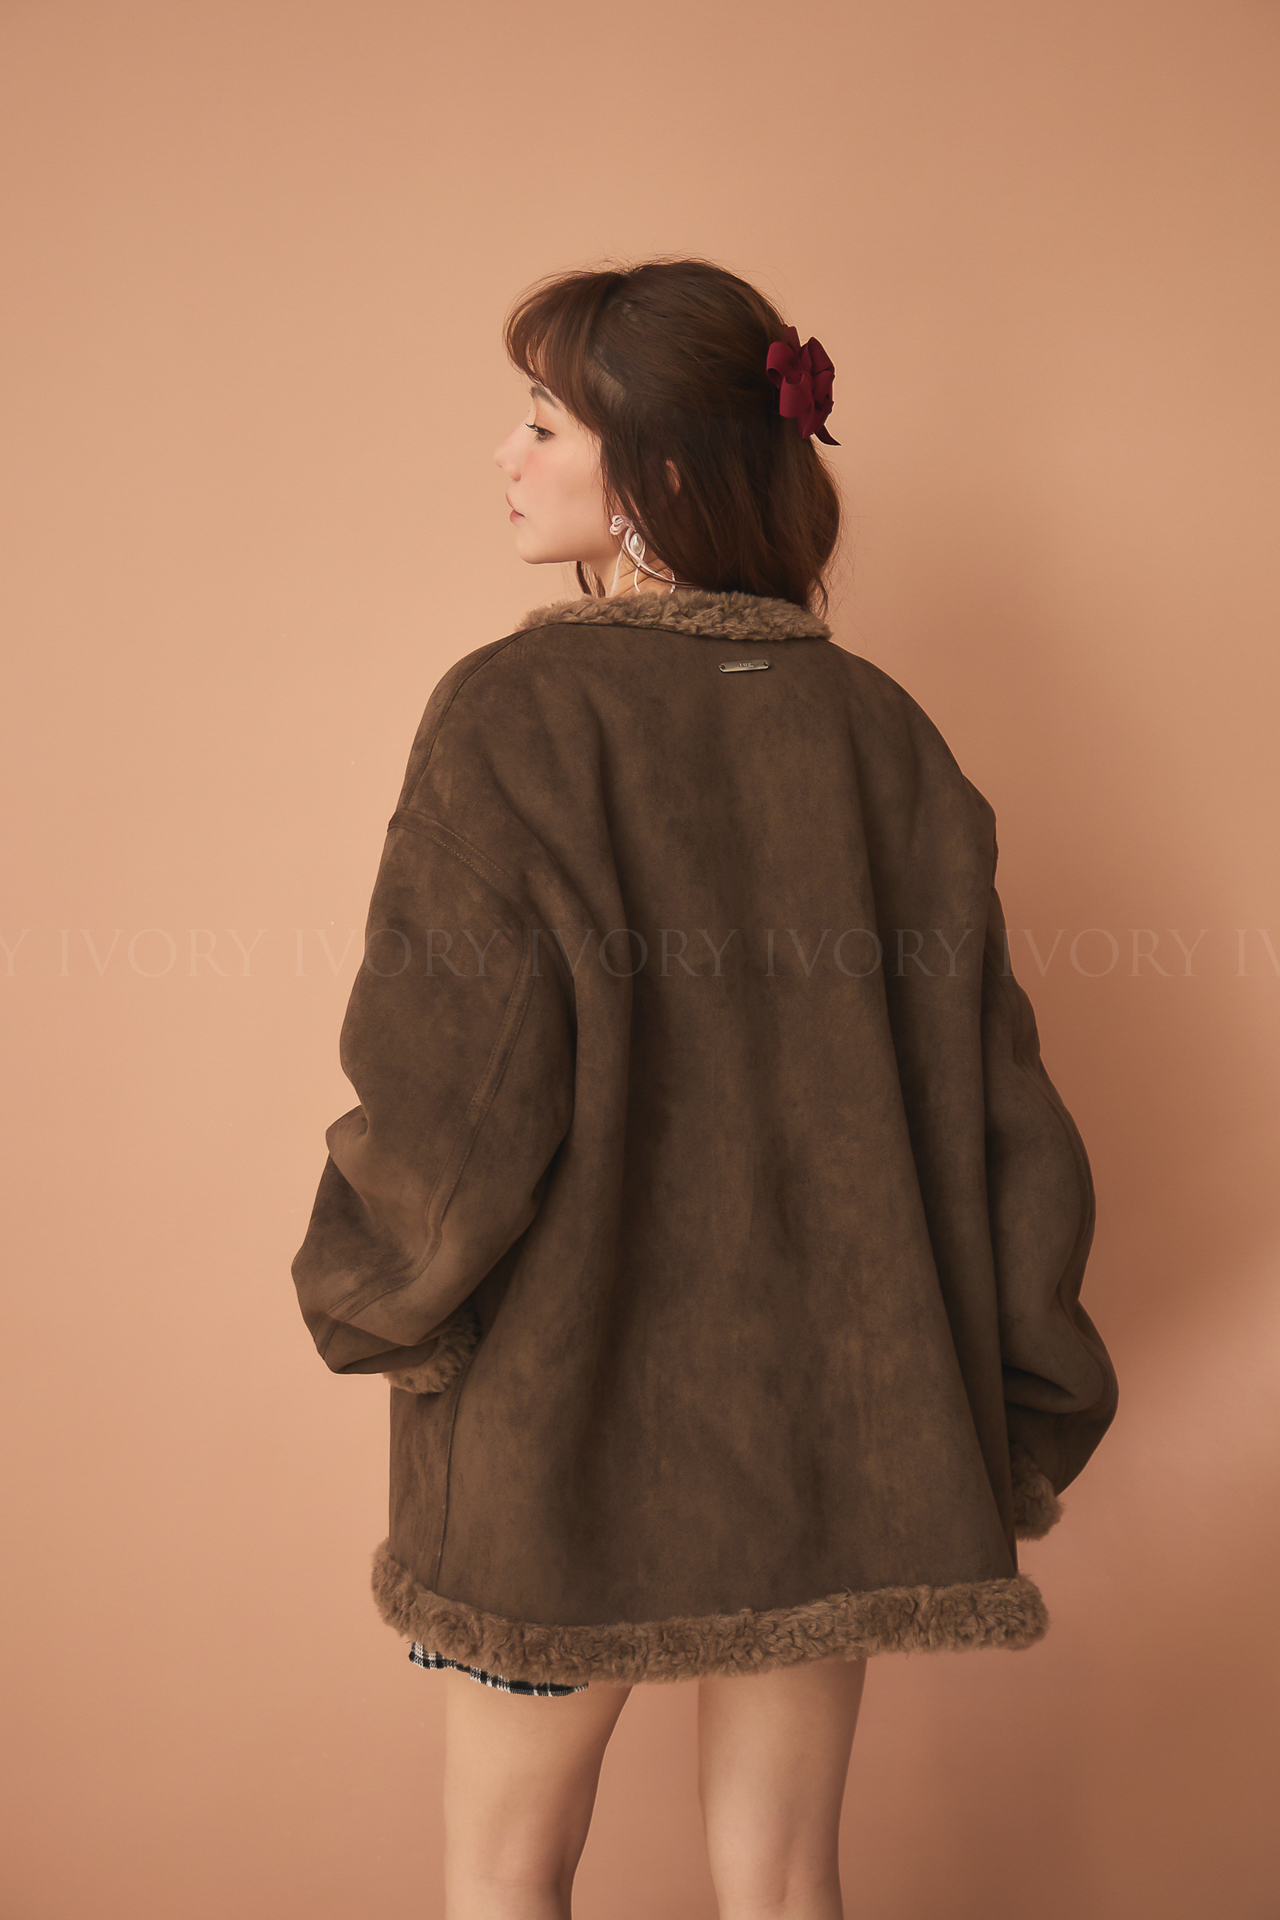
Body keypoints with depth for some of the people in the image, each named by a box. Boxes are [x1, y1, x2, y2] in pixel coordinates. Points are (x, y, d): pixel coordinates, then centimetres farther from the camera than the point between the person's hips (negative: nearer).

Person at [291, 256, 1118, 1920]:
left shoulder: (514, 713, -15)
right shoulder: (878, 725, -2)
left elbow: (449, 1095, -18)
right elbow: (989, 1088, -1)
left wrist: (367, 1300, 3)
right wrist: (1028, 1413, 10)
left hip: (566, 1409, -4)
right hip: (833, 1412, 4)